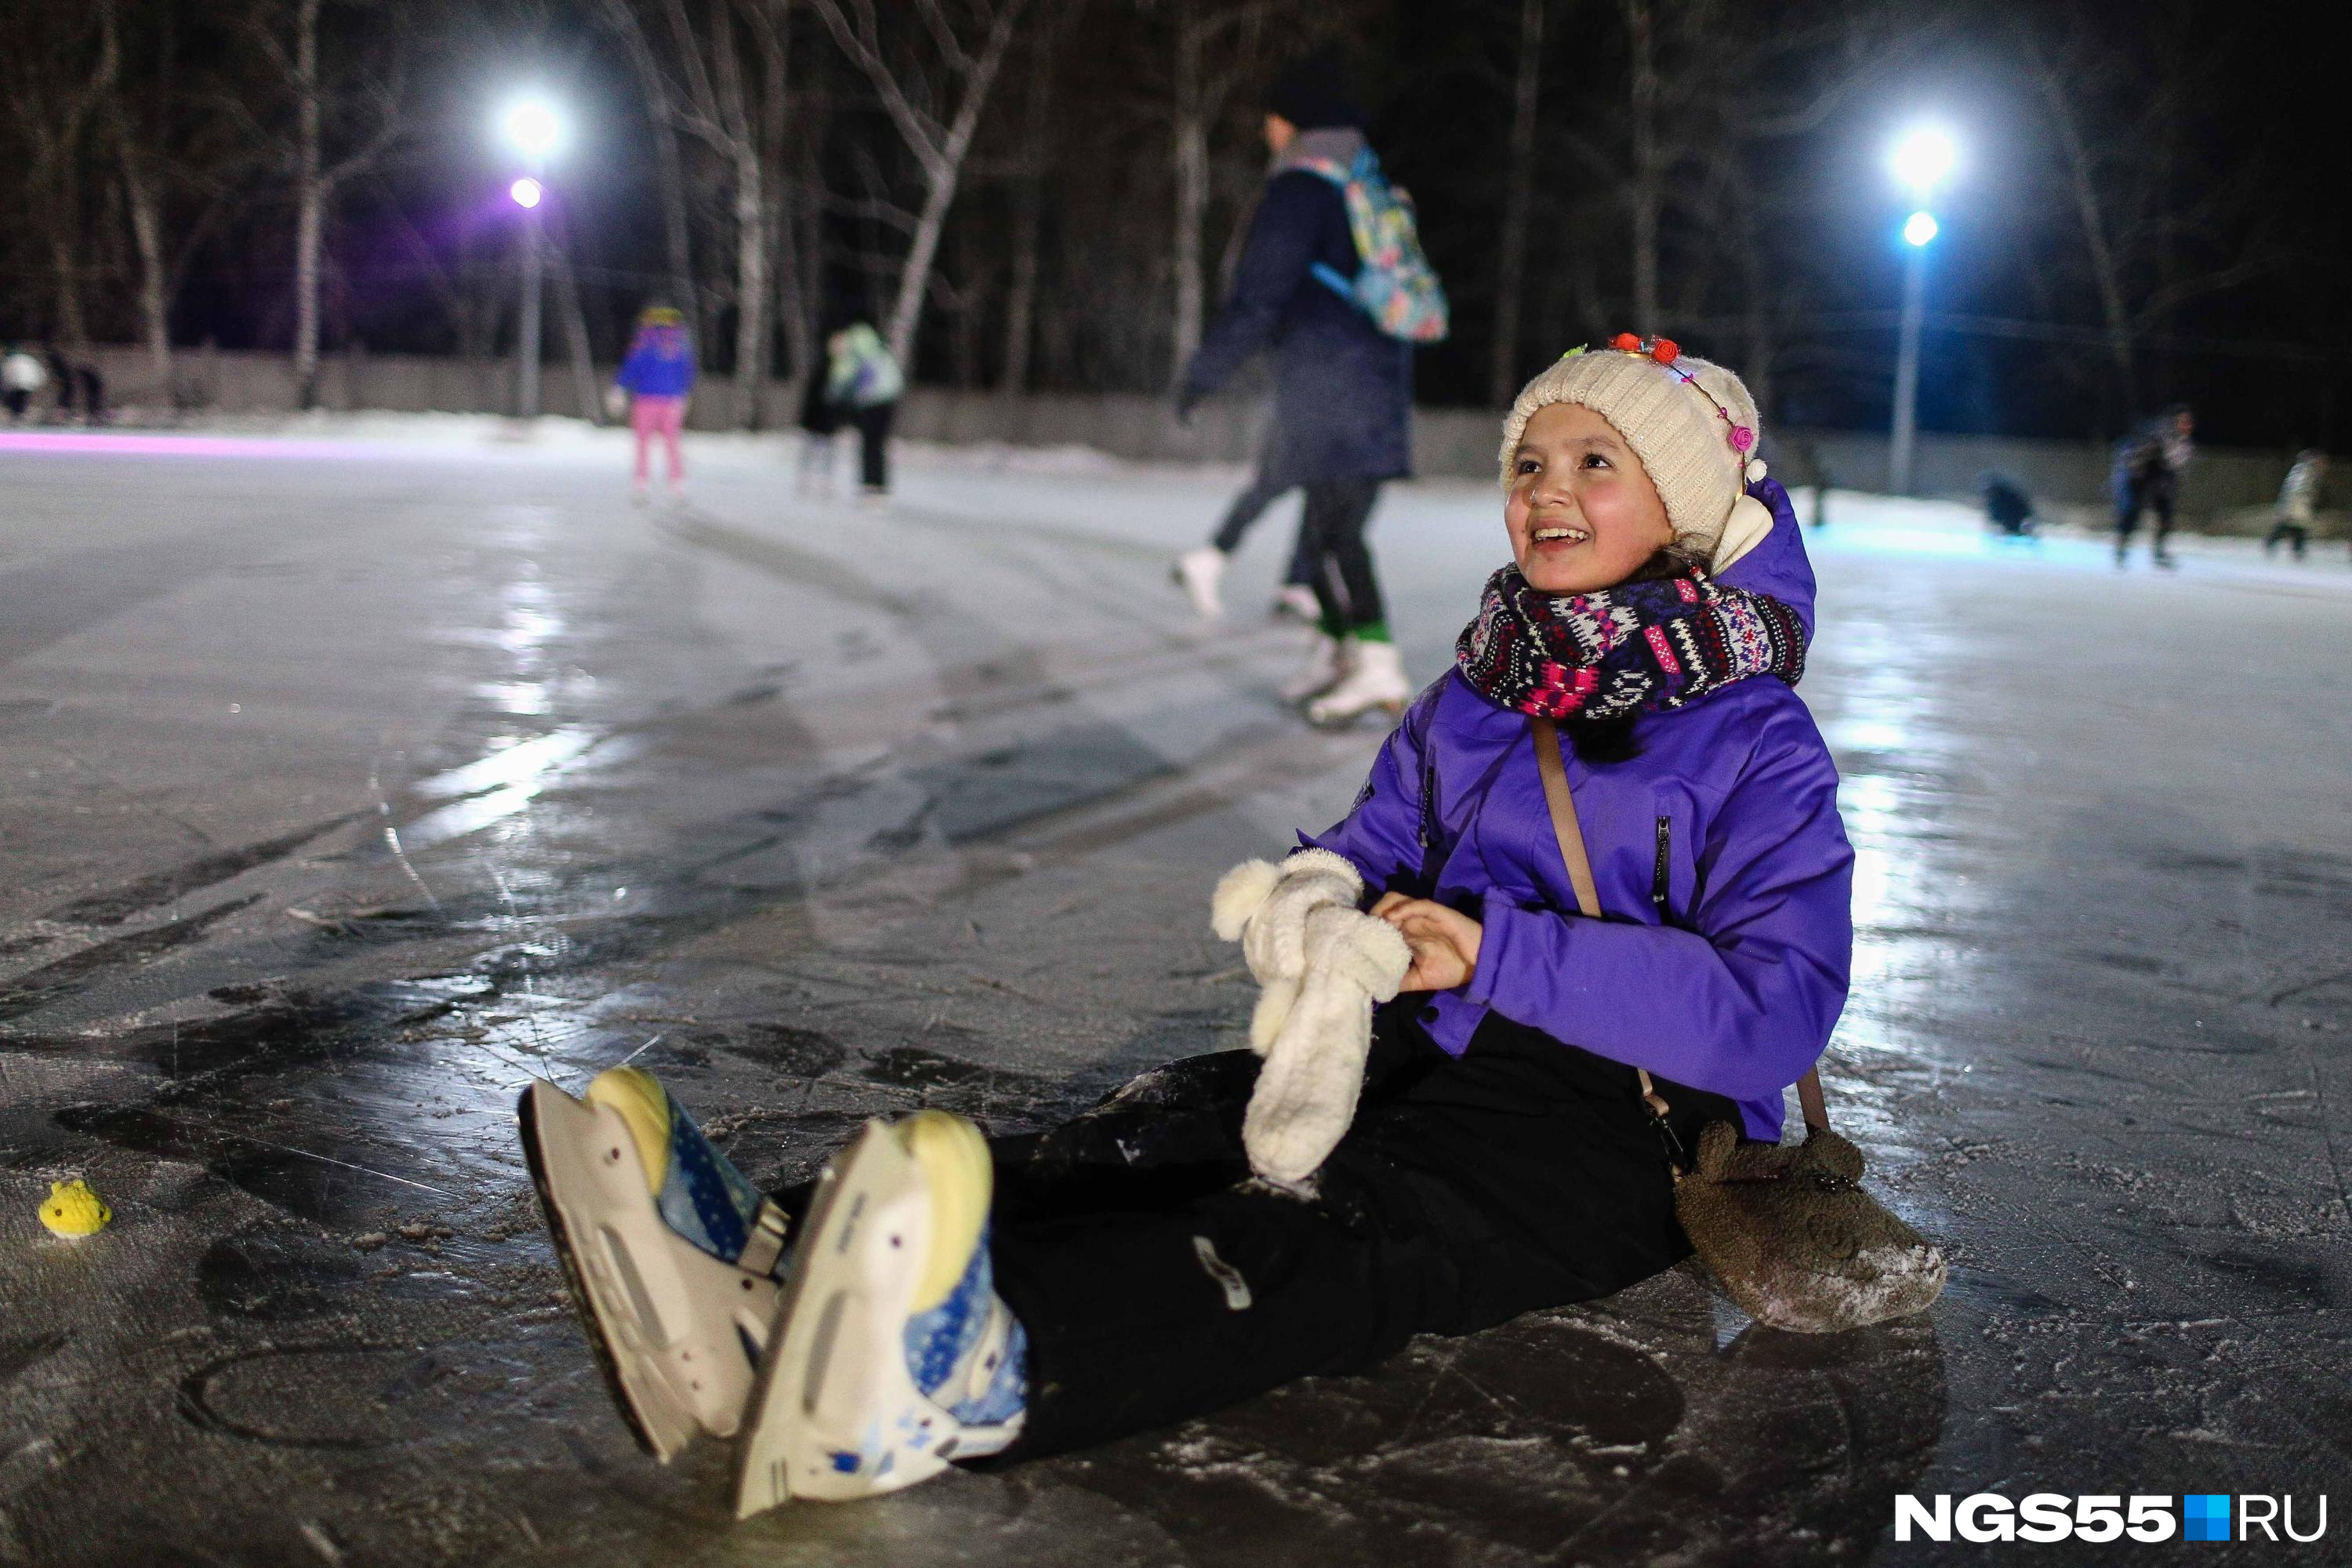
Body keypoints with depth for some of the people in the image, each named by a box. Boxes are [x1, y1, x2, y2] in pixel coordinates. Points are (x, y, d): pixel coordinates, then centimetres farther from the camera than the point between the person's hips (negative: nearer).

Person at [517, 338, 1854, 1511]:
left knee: (1332, 1231, -37)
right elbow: (1378, 849, 18)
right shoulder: (1476, 697, 18)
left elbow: (1777, 1009, -15)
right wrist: (1316, 896, -9)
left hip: (1617, 1129, -6)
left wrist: (1497, 953, -22)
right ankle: (771, 1276, -48)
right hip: (1426, 1054, 6)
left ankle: (971, 1378, -66)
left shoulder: (1757, 744, -3)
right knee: (1139, 1142, -24)